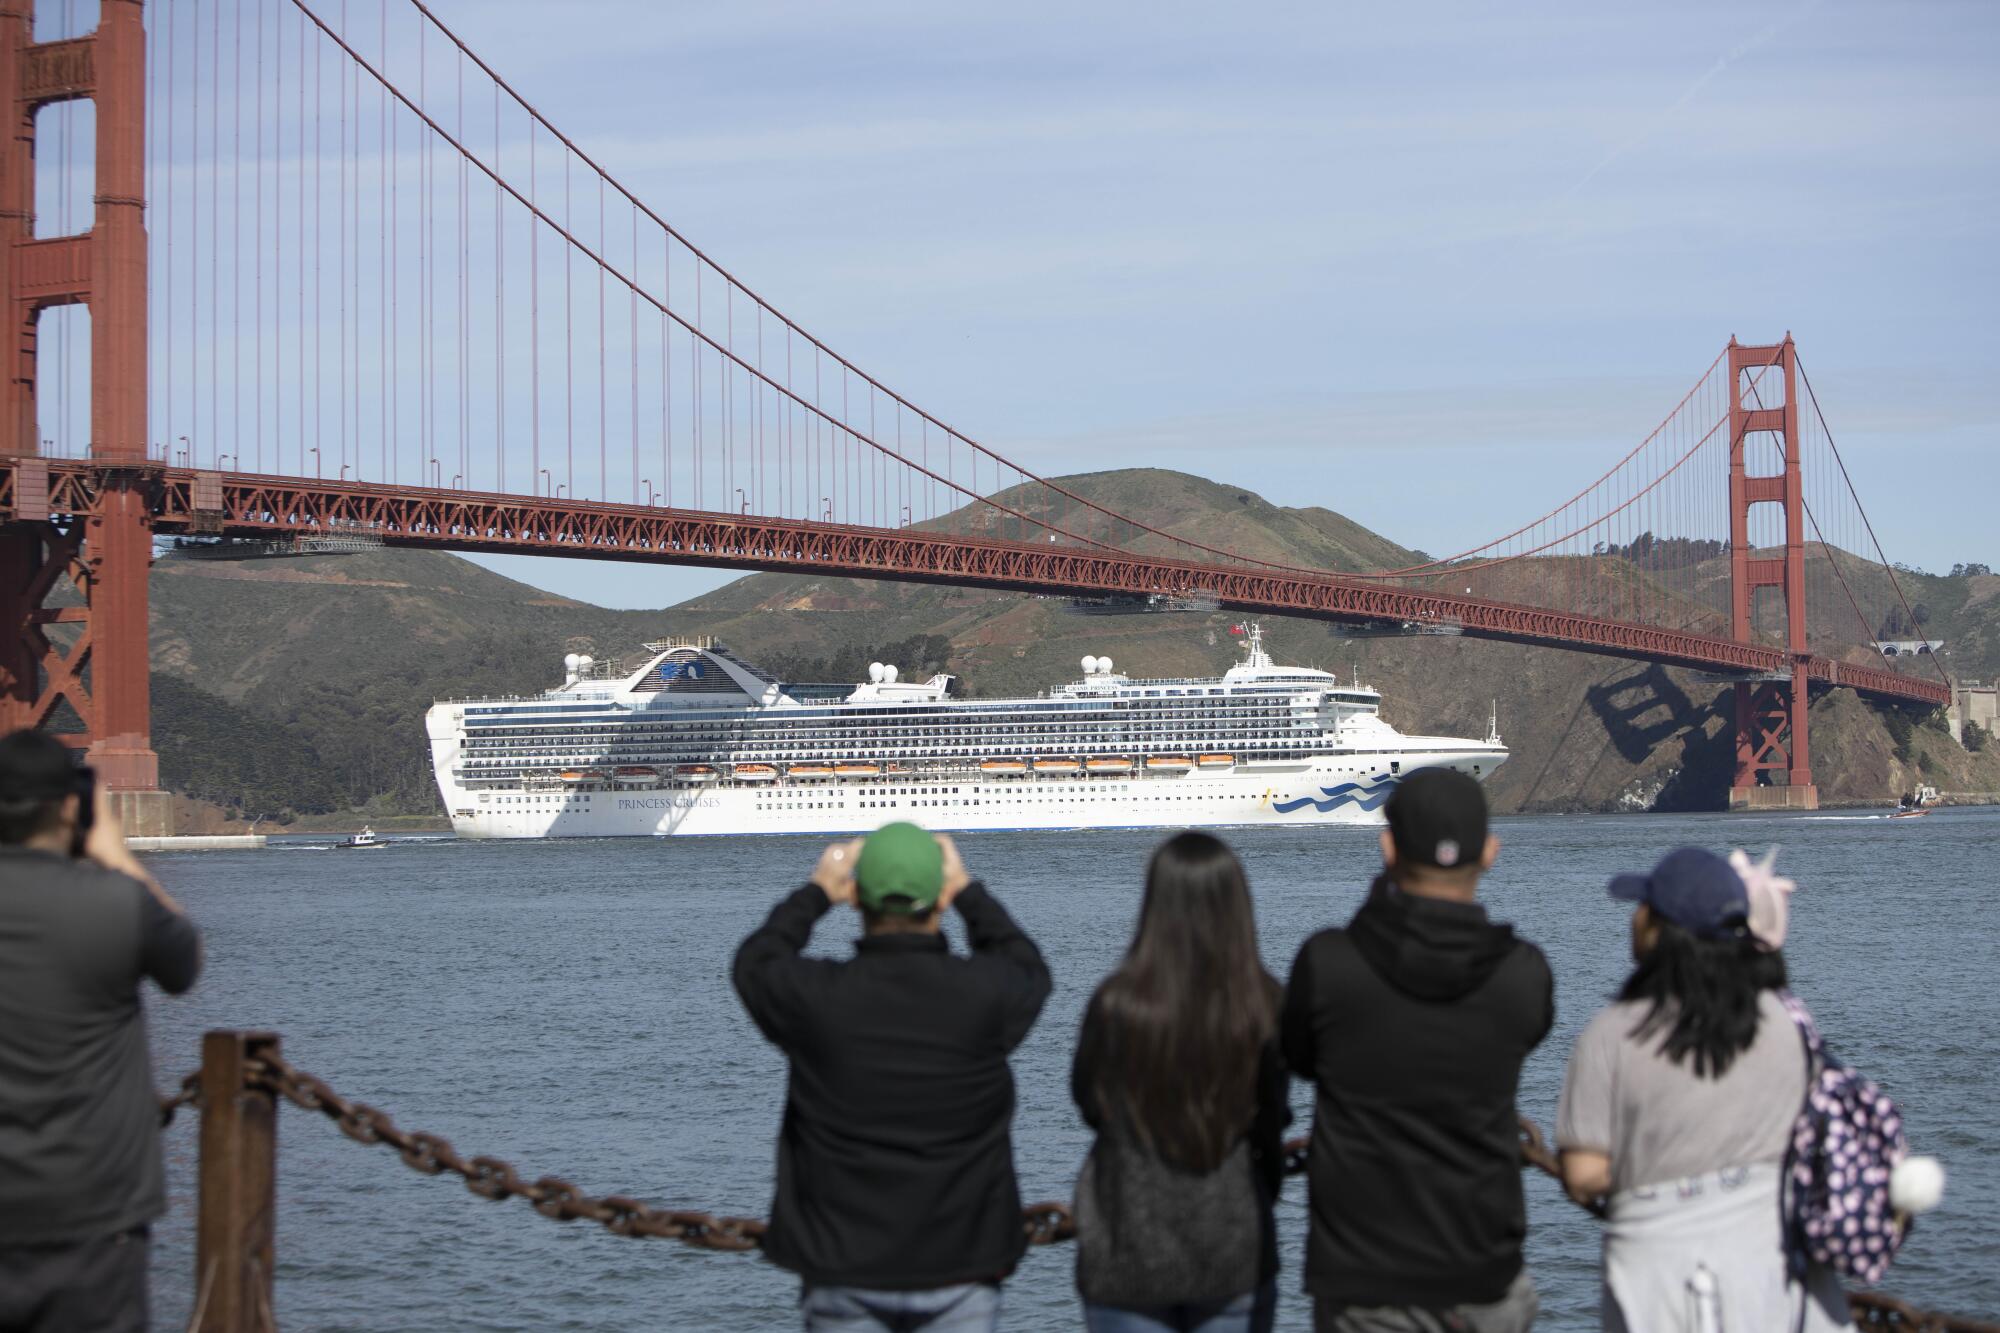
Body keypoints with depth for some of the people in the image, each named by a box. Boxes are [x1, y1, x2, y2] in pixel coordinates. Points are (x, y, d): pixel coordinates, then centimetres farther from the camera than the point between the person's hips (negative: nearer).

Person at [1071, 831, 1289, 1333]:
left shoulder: (1118, 1005, -19)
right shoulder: (1266, 1005, -13)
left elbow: (1089, 1101, -2)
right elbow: (1274, 1117, 0)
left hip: (1131, 1255, -2)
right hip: (1237, 1250, 2)